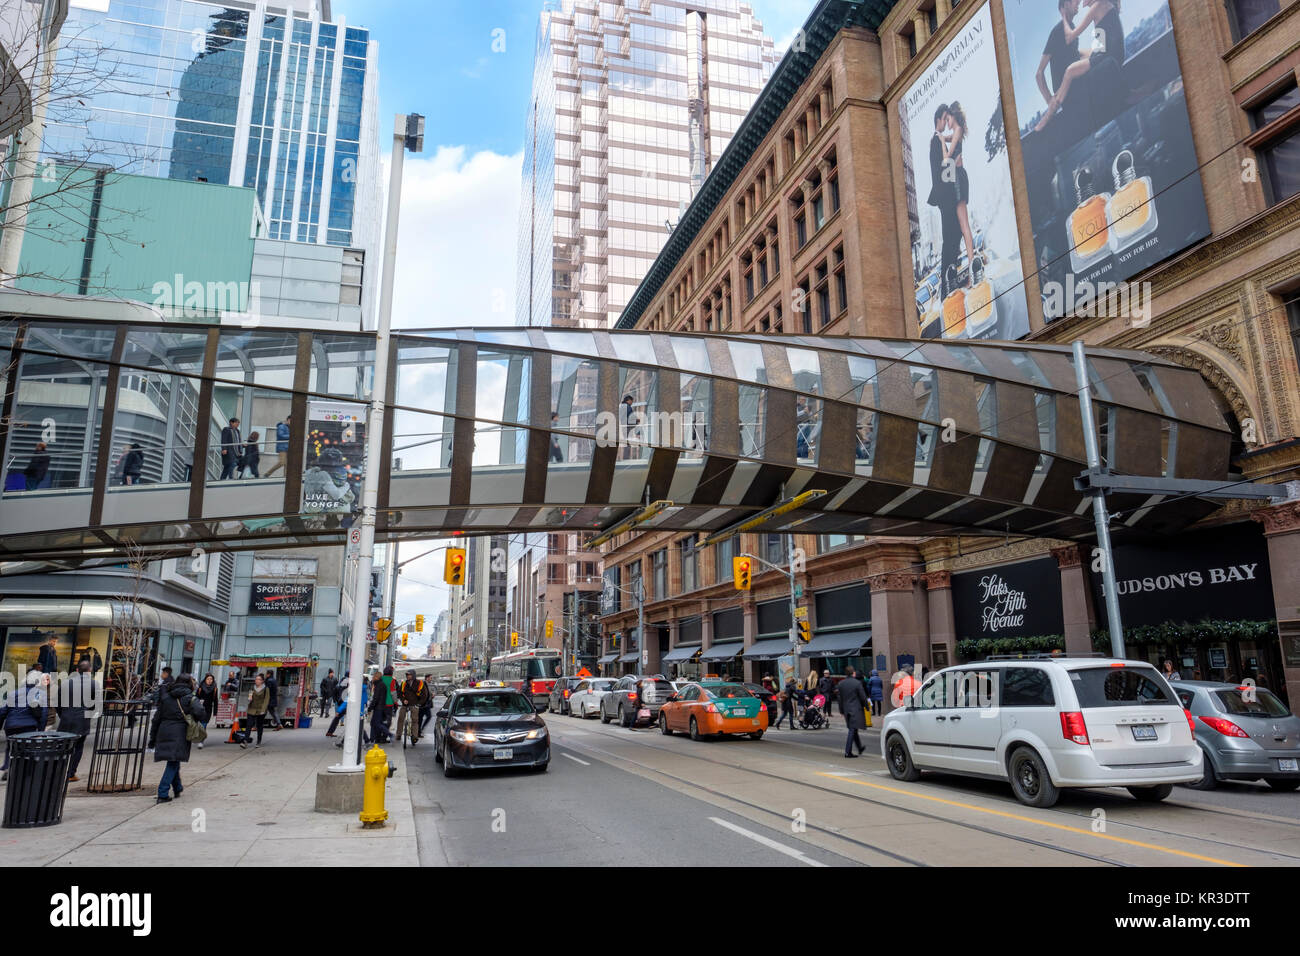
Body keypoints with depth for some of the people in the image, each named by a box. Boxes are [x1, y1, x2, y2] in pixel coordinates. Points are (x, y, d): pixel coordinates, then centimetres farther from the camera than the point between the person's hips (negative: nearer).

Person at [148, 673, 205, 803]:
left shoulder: (165, 696, 12)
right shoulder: (190, 698, -4)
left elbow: (157, 718, 13)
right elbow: (198, 711, -22)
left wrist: (152, 738, 18)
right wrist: (195, 722, 0)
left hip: (164, 732, 6)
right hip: (179, 734, -5)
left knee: (173, 762, 20)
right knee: (173, 763, 0)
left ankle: (177, 788, 37)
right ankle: (162, 794, -7)